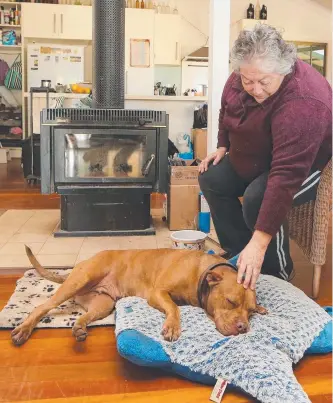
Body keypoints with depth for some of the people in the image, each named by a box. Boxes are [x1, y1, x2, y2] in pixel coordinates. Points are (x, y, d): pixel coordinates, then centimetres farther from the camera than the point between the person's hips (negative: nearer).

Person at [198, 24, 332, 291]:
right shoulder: (241, 77, -15)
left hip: (305, 165, -8)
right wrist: (223, 146, 4)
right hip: (255, 159, 8)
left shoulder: (302, 103, -39)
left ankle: (277, 276, -7)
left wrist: (259, 242, -48)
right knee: (212, 179, 1)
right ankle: (238, 253, 11)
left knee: (258, 198, -31)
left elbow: (286, 176, -45)